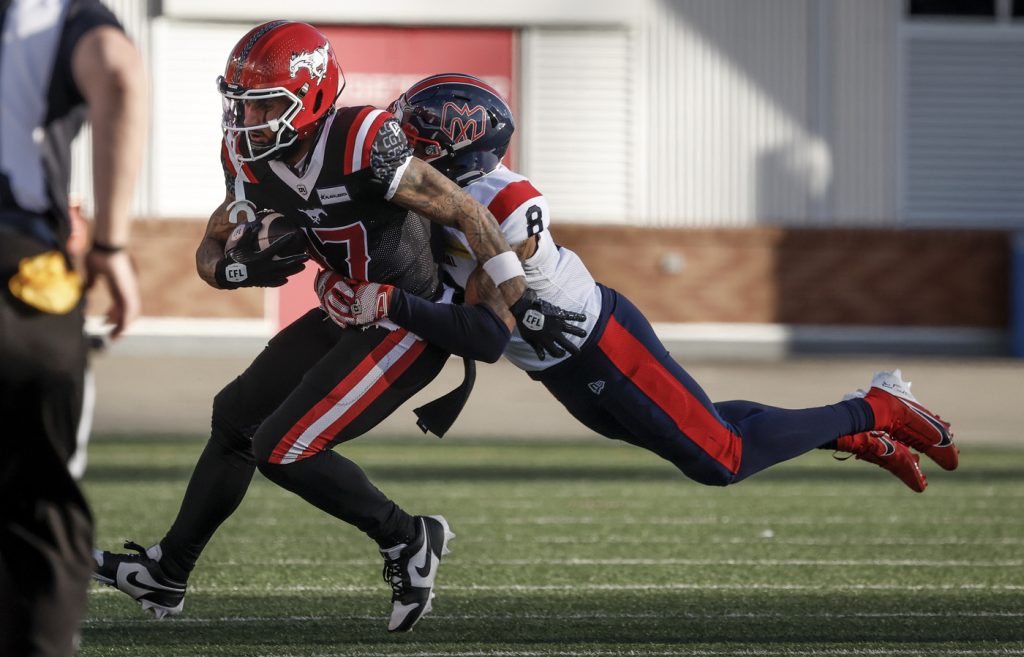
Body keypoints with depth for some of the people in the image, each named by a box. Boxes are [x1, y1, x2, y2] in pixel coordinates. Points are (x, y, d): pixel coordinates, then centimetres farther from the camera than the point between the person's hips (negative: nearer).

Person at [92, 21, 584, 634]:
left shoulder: (363, 146, -29)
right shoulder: (250, 157, -5)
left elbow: (467, 212, -23)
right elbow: (211, 255, 3)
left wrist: (523, 305, -22)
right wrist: (248, 268, -20)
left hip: (409, 325, -9)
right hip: (350, 312, 9)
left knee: (282, 450, -13)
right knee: (237, 415, 18)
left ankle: (407, 539, 3)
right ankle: (168, 573, 29)